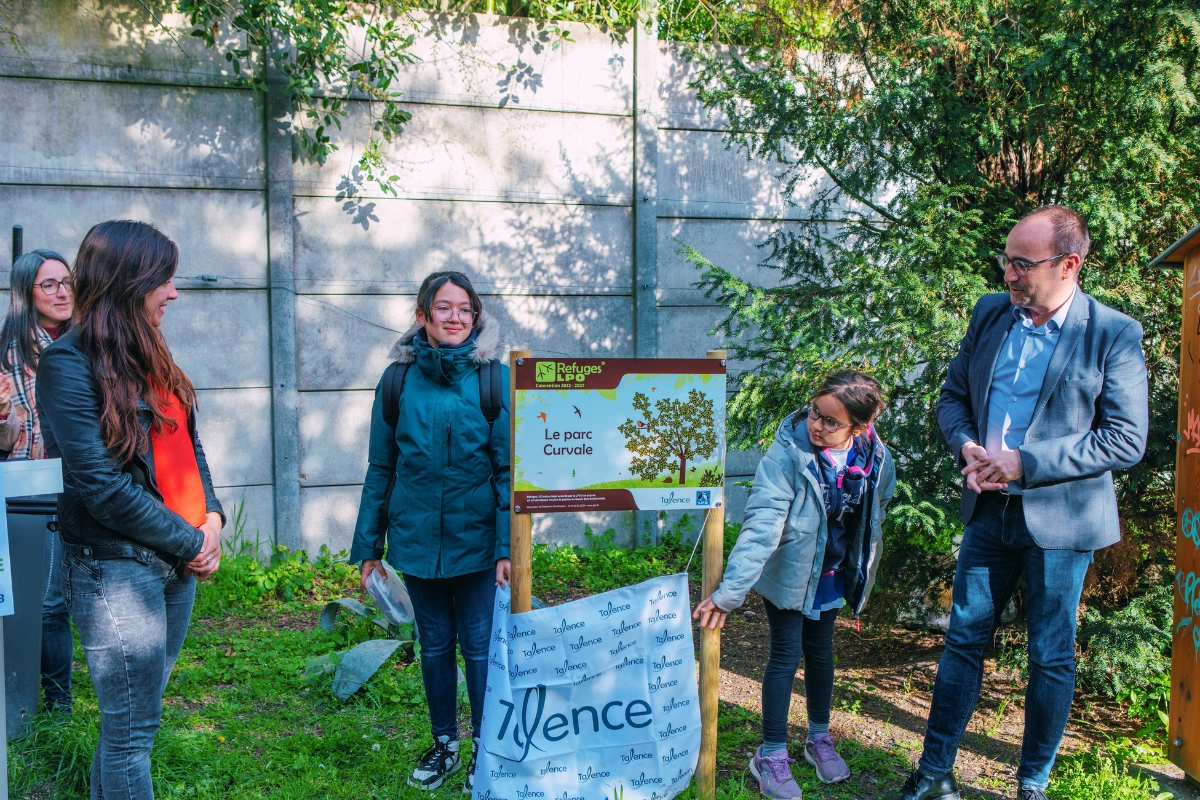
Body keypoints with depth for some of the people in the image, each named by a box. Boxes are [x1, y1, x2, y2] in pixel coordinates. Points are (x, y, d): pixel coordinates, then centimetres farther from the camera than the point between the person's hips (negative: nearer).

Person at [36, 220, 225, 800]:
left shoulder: (147, 357, 11)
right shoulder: (68, 362, -13)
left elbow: (187, 446, 15)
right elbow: (102, 484, -18)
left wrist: (211, 517, -1)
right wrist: (190, 542, -13)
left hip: (178, 563, 8)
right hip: (116, 570, -7)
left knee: (134, 716, 18)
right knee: (132, 730, 0)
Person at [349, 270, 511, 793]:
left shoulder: (494, 379, -6)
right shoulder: (399, 380, 0)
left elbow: (510, 468, -7)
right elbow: (380, 469, 5)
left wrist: (509, 546, -13)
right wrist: (368, 545, 5)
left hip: (477, 540, -2)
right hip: (416, 540, 2)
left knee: (480, 645, 6)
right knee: (434, 645, 15)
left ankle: (486, 749, 24)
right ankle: (444, 745, 33)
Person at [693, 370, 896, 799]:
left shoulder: (876, 459, -14)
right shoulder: (787, 454, -28)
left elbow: (874, 517, 5)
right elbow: (761, 525, -33)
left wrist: (862, 573, 12)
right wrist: (731, 590, -39)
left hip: (833, 575, 4)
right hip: (788, 573, -4)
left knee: (820, 650, 17)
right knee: (786, 655, 1)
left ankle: (819, 738, 36)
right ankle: (771, 755, 15)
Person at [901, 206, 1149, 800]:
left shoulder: (1114, 334, -12)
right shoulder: (989, 314, 3)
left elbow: (1126, 441, -14)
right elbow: (953, 395, 12)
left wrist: (1025, 462, -20)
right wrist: (966, 446, -9)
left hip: (1060, 519, -4)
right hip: (989, 509, 4)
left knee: (1051, 658, 10)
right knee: (964, 640, 11)